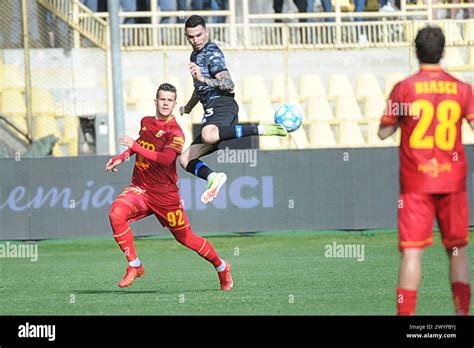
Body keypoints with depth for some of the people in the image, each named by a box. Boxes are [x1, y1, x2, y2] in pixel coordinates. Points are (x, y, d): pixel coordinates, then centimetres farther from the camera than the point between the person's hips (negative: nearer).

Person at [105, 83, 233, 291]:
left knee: (185, 238, 6)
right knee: (116, 213, -25)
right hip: (140, 188, 5)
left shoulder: (175, 133, -14)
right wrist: (121, 158, 18)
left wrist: (135, 147, -31)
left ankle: (221, 267, 32)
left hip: (165, 194, -5)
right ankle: (134, 266, -16)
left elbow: (166, 159, -30)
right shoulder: (146, 122, 7)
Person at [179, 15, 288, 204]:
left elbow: (229, 84, -16)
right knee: (185, 159, 3)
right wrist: (187, 108, 61)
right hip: (212, 108, 10)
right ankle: (213, 177, -20)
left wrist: (204, 79, -30)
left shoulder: (211, 52, -2)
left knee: (208, 135, -43)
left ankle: (262, 130, -36)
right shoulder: (195, 55, 27)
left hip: (222, 104, -10)